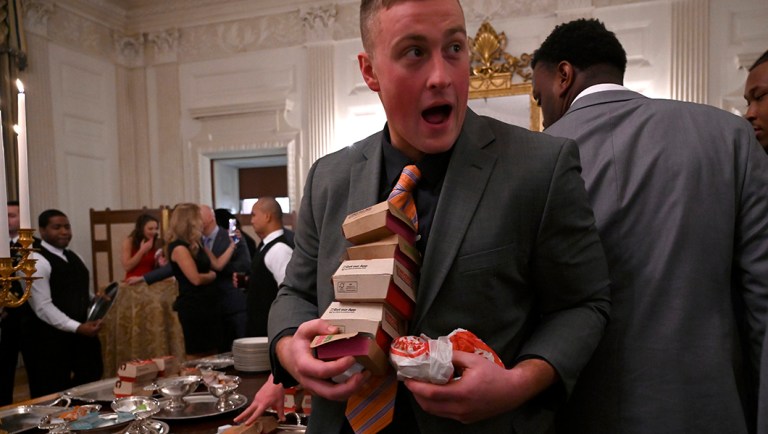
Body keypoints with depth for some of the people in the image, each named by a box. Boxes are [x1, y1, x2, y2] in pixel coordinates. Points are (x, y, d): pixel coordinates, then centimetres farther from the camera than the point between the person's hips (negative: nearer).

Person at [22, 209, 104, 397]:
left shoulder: (73, 257, 13)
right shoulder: (36, 261, -14)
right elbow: (43, 307, -19)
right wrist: (77, 327, -23)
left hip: (82, 334, 8)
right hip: (49, 339, -8)